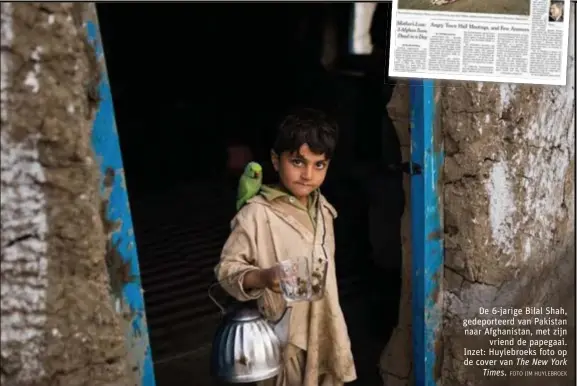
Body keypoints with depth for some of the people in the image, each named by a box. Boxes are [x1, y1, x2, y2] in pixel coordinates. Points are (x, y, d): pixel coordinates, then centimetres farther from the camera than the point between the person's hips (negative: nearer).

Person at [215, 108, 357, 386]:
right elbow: (226, 268, -14)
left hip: (325, 331, 6)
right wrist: (263, 277, -33)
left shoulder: (322, 209, 3)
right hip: (285, 336, -6)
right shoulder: (257, 214, -19)